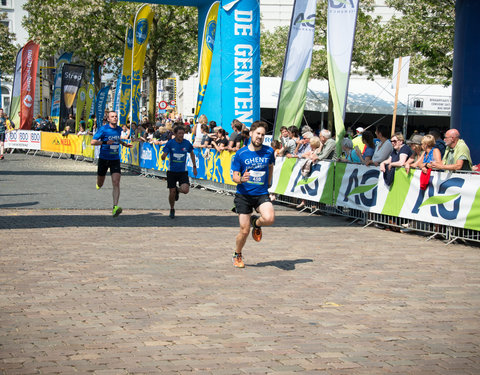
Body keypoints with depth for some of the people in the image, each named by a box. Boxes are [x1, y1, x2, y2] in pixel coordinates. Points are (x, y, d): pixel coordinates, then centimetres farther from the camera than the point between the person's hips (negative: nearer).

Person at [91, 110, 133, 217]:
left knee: (116, 183, -15)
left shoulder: (119, 129, 6)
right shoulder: (103, 129, -11)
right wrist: (105, 142, -26)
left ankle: (115, 207, -21)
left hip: (115, 159, 2)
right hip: (104, 159, -2)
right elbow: (93, 142, -14)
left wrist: (125, 144, 15)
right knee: (100, 184, 12)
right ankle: (98, 184, 52)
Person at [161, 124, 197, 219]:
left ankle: (178, 190, 18)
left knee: (185, 190, -19)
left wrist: (194, 167, 14)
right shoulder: (170, 143, -8)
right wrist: (164, 156, -32)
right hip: (172, 171, 0)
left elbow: (192, 154, 13)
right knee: (172, 192, 2)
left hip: (183, 172, 0)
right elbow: (163, 156, -7)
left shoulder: (187, 143, -5)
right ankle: (172, 209, 28)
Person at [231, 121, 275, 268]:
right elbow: (234, 176, -1)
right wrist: (241, 179, -23)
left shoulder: (269, 151, 0)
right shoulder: (241, 154, -4)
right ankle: (237, 255, 26)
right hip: (243, 195, -1)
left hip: (262, 194, 1)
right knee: (244, 231, -2)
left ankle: (256, 223, 10)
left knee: (269, 219, -27)